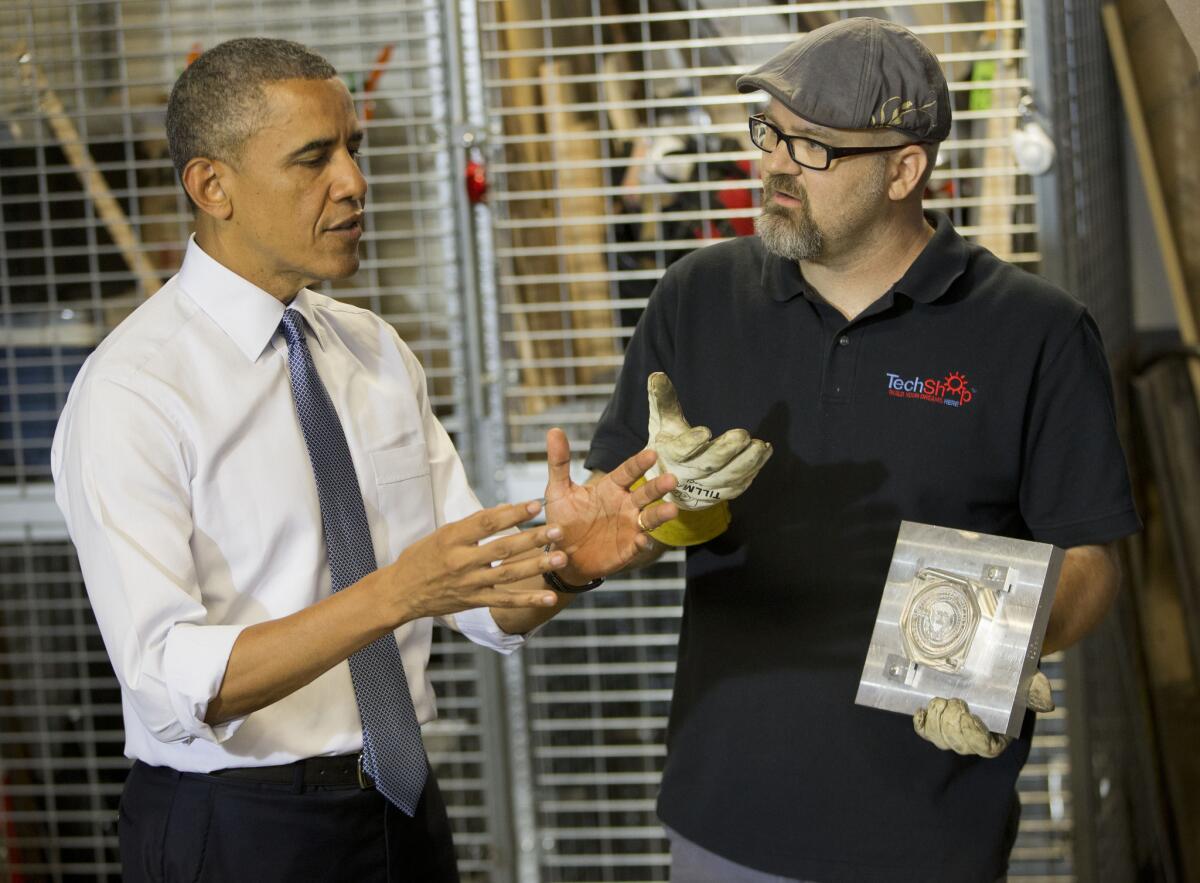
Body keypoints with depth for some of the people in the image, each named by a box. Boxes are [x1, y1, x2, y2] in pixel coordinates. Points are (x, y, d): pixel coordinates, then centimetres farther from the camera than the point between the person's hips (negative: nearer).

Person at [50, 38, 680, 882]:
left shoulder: (378, 353, 4)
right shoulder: (130, 395, -16)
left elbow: (488, 605, 2)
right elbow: (172, 684, -24)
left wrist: (560, 559, -19)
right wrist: (391, 596, -34)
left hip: (404, 808, 6)